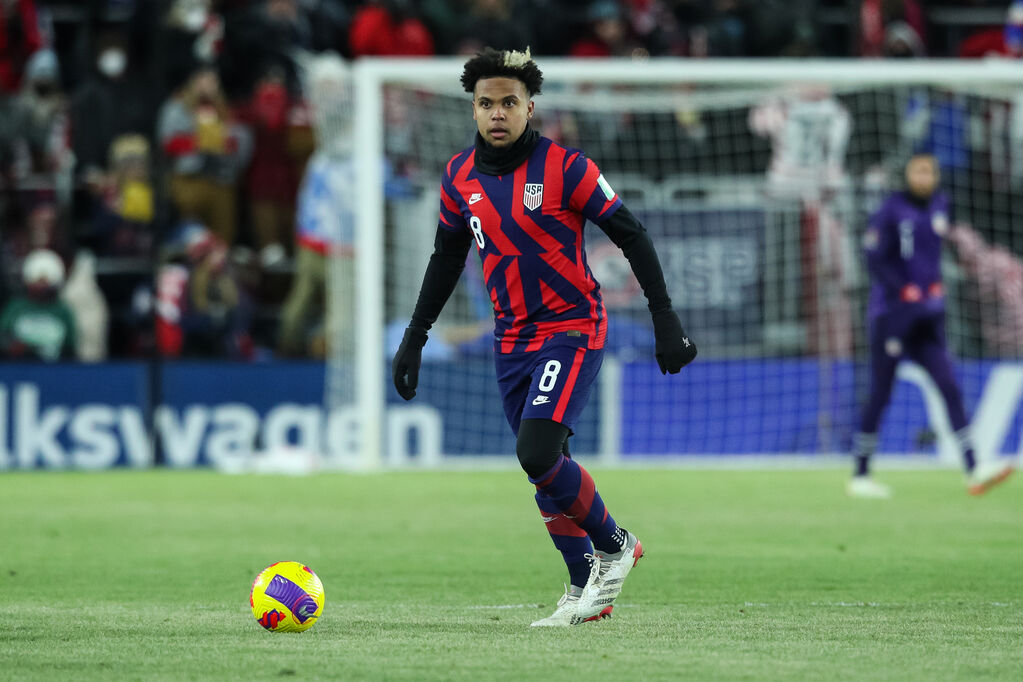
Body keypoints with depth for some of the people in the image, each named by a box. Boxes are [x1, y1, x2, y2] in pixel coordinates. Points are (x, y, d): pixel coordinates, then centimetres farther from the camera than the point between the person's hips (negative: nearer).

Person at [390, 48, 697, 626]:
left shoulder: (564, 167, -14)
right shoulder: (460, 176, 2)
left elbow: (631, 235, -9)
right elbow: (447, 257, 17)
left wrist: (666, 320, -11)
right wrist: (415, 337, 16)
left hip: (573, 329, -6)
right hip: (512, 337, 6)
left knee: (538, 453, -20)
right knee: (543, 468, 7)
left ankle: (614, 545, 3)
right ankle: (585, 590, 20)